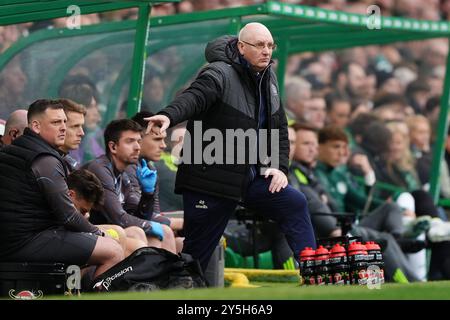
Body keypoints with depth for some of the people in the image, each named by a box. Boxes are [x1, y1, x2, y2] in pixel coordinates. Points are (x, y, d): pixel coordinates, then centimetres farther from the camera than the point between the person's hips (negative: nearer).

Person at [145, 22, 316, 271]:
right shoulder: (220, 75, -15)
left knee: (295, 204, -4)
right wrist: (169, 115, -57)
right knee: (196, 253, -2)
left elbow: (279, 127, 16)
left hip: (251, 176, 7)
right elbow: (194, 97, -36)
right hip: (210, 179, -7)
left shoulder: (268, 79, 10)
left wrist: (279, 167, 1)